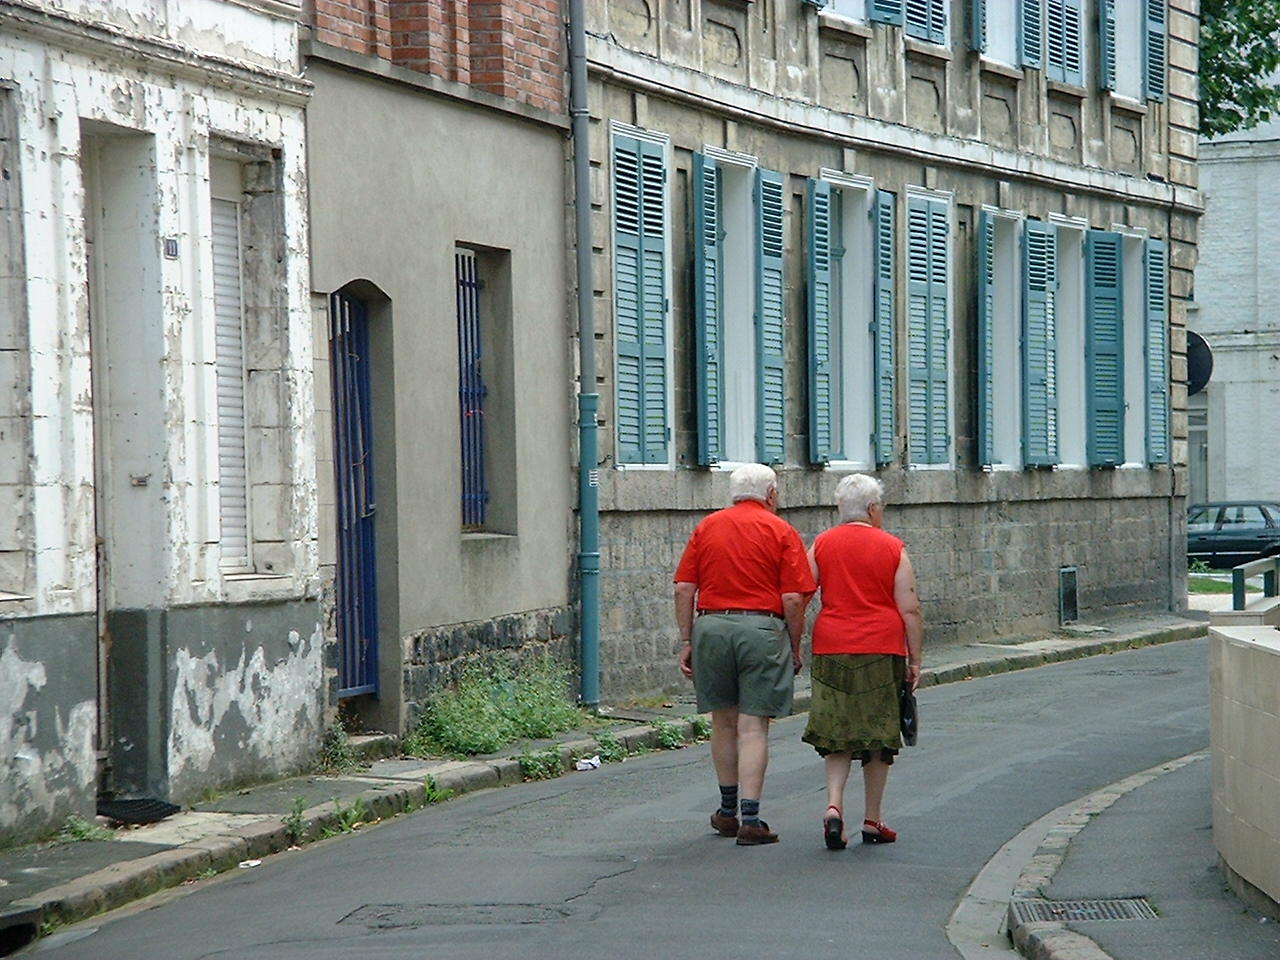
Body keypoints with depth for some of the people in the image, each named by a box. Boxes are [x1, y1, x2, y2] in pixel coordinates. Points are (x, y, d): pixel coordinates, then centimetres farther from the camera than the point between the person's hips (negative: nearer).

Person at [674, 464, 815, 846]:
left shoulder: (707, 527, 10)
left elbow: (683, 589, 4)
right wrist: (795, 648, 3)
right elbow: (793, 599, -7)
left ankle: (728, 811, 27)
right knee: (753, 727, -2)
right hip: (762, 628, -3)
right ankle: (751, 820, -6)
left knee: (723, 722, 16)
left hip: (711, 626, 3)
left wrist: (686, 641, 9)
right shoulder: (780, 531, 0)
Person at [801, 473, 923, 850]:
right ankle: (872, 822, 12)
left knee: (837, 734, 7)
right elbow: (910, 610, -2)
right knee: (878, 734, 7)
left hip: (831, 649, 2)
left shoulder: (821, 545, 5)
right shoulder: (892, 548, 0)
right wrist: (914, 660, 5)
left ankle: (834, 805, -14)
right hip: (881, 650, -2)